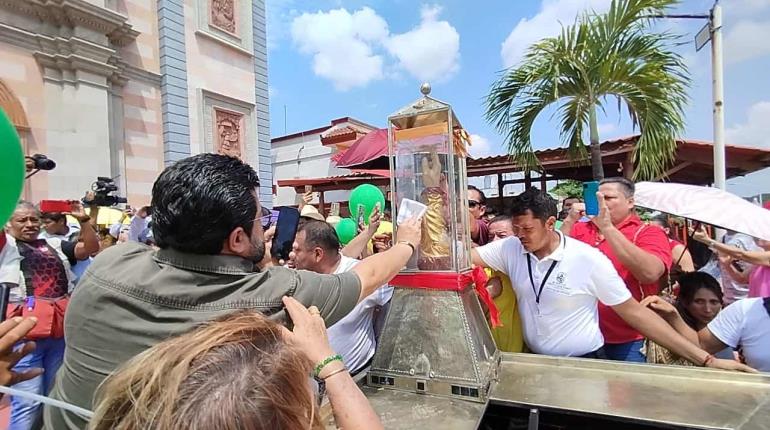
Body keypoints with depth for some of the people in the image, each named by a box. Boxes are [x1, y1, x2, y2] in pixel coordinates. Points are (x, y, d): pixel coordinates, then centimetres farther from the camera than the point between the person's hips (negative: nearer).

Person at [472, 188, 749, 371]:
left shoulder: (588, 259, -18)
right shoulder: (510, 249, -9)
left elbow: (634, 311, -12)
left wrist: (705, 359, -14)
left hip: (584, 364, -3)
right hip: (535, 362, 4)